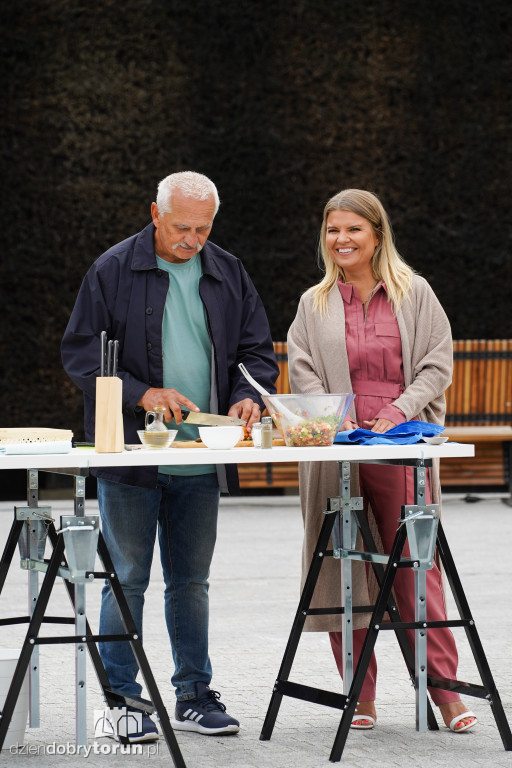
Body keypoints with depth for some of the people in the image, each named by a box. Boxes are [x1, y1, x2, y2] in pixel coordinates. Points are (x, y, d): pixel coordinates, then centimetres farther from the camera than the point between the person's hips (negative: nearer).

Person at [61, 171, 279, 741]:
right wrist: (142, 394, -17)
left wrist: (248, 395, -8)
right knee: (128, 579, -1)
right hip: (130, 455, -4)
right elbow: (81, 353, -5)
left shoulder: (229, 275, 10)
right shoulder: (113, 271, -3)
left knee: (191, 580, 11)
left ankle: (194, 696, 18)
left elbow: (257, 350, 13)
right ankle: (122, 700, 6)